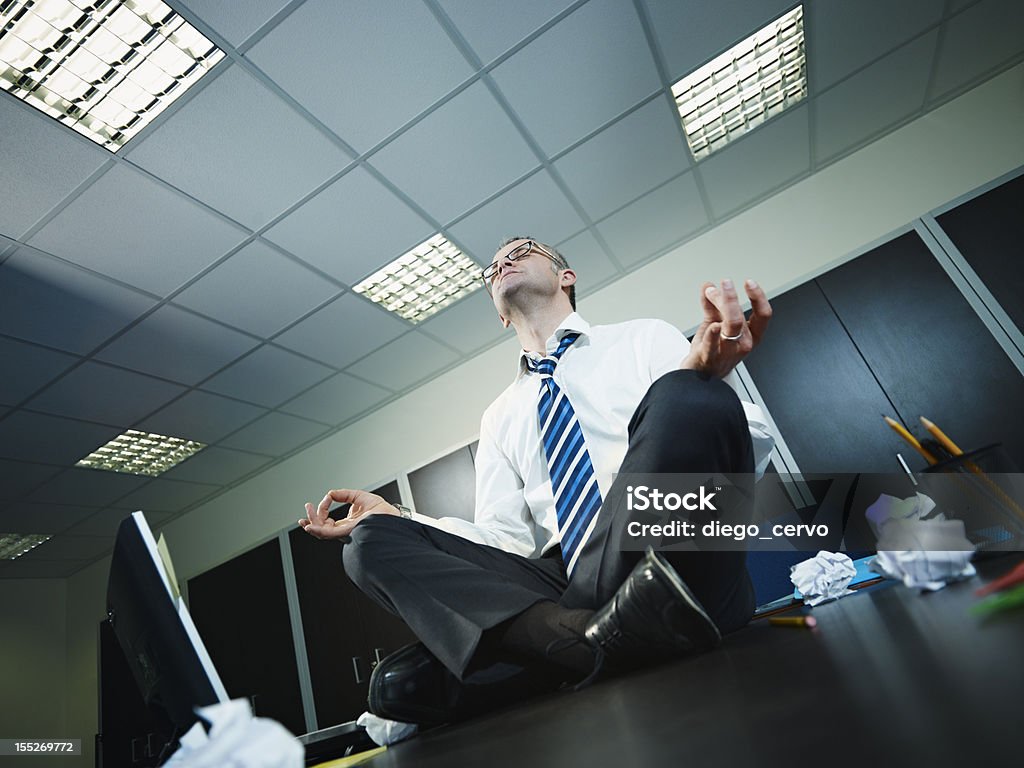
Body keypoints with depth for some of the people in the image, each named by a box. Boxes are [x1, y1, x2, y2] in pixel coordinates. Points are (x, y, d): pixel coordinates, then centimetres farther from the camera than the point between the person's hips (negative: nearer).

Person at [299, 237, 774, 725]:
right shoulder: (500, 417, 23)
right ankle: (587, 634, -29)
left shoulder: (645, 339, 13)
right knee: (373, 540, -12)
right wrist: (392, 520, 0)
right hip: (566, 585, 4)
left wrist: (705, 376, -22)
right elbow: (505, 536, 12)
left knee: (687, 396, -27)